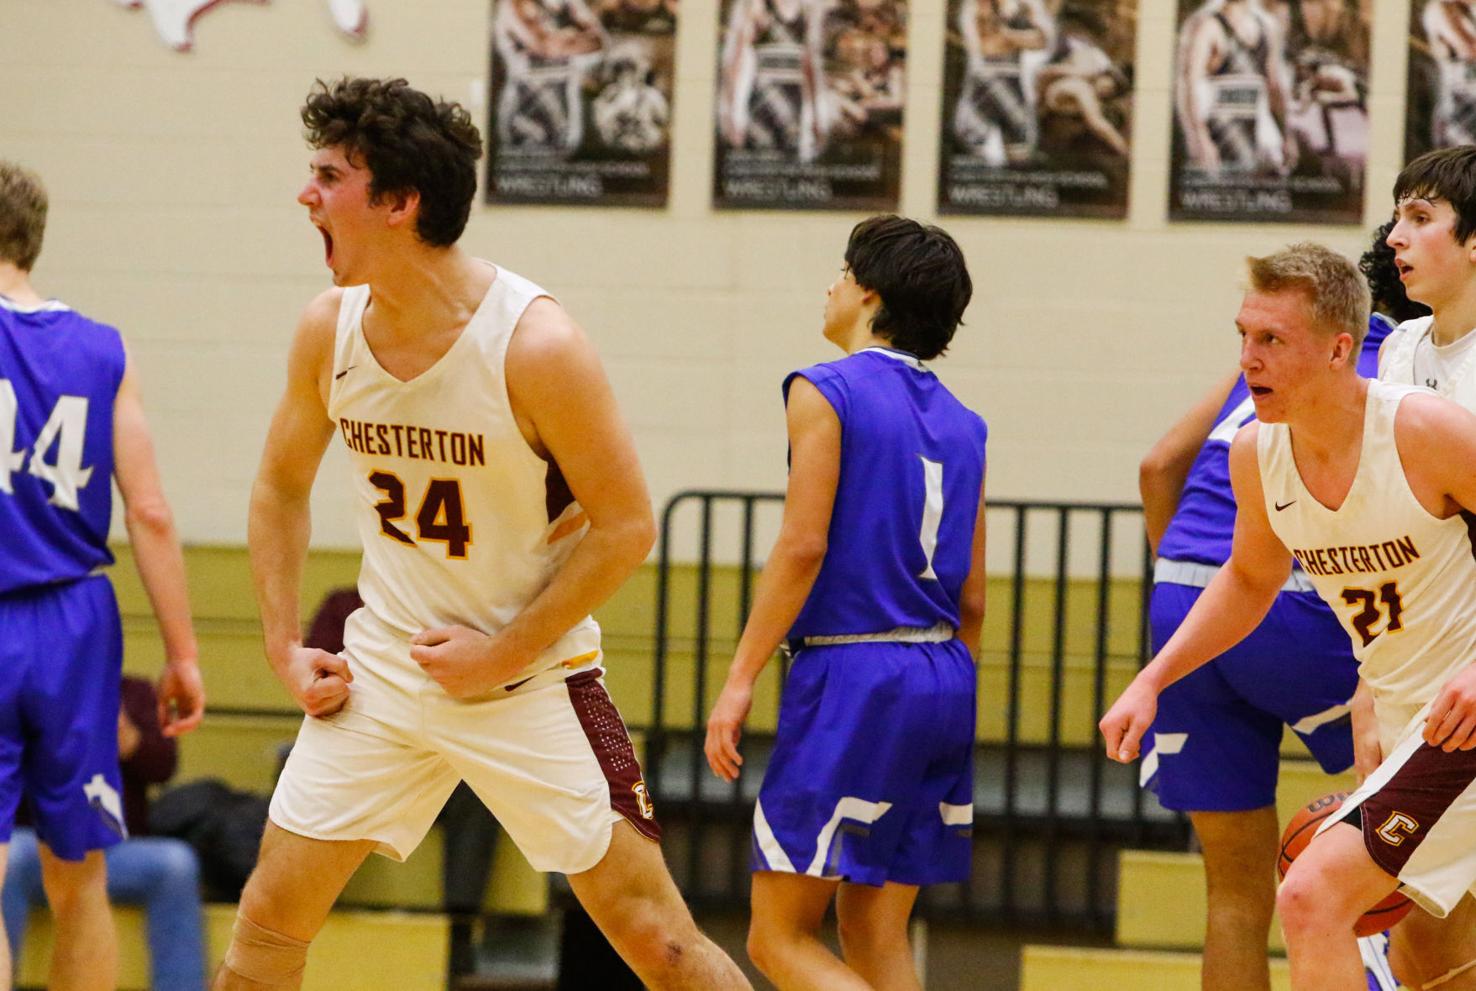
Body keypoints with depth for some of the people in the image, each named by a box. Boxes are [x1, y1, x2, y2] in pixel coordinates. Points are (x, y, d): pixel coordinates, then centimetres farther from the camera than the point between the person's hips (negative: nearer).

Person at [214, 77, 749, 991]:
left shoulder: (535, 343, -21)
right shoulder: (330, 330, -4)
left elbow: (625, 526, -15)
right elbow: (282, 488, 13)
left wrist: (501, 656, -15)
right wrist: (284, 648, 4)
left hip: (531, 676, -5)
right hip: (384, 668, 5)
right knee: (272, 914, 2)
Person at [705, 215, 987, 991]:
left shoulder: (824, 392, -5)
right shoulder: (962, 424, 15)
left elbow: (803, 547, -14)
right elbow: (973, 597, 14)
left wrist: (740, 679, -13)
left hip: (850, 673, -7)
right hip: (942, 679, 7)